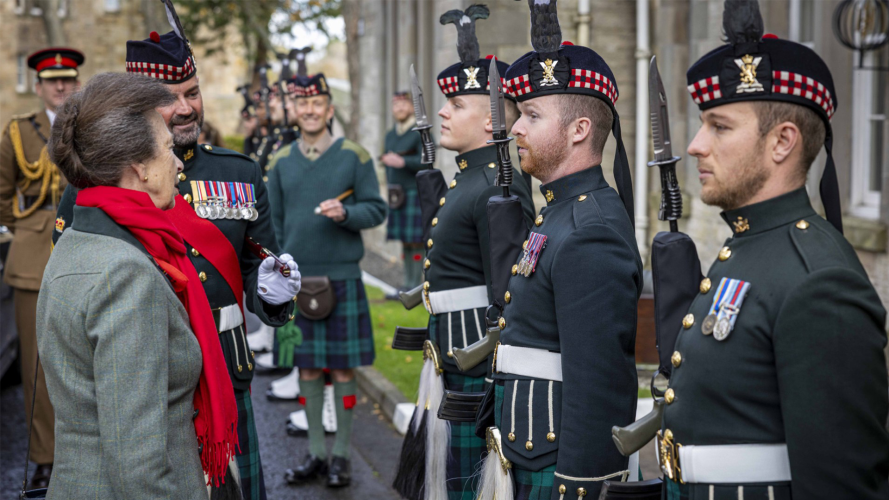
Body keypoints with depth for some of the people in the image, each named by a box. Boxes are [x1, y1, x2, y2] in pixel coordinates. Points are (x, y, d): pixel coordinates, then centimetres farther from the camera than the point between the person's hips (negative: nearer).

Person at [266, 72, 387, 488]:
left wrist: (345, 212, -19)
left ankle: (342, 455, 14)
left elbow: (376, 209, 0)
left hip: (342, 278, -2)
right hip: (296, 281, 3)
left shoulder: (354, 156, 0)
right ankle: (316, 453, 19)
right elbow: (274, 224, 11)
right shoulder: (280, 163, 8)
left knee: (342, 368, 3)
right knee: (306, 366, 8)